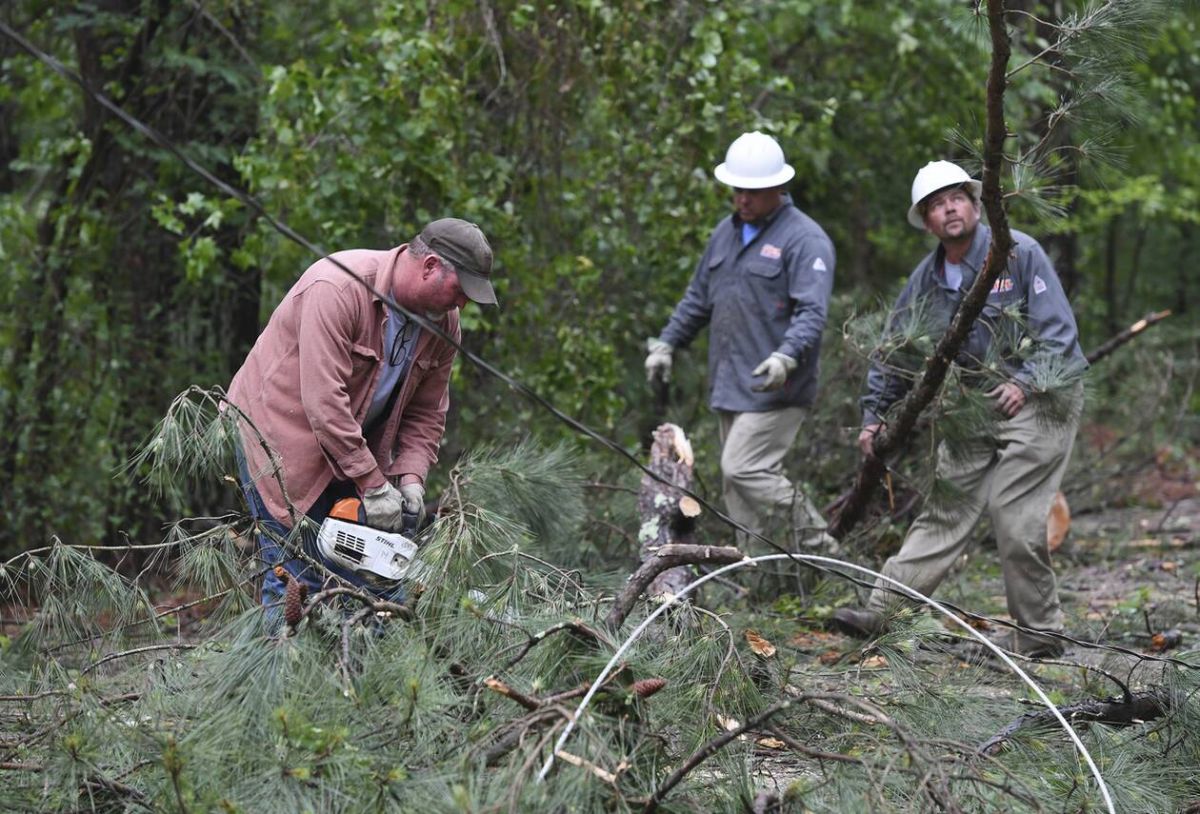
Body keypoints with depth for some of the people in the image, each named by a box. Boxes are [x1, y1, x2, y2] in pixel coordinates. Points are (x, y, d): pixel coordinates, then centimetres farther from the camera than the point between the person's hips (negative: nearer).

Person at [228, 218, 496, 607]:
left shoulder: (443, 322, -4)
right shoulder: (338, 287, -28)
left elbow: (427, 413, 4)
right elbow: (324, 400, -31)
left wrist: (410, 478, -12)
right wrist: (374, 485, -29)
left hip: (356, 448, 7)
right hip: (282, 433, -7)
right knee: (298, 580, -11)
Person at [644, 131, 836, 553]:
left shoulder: (805, 239, -9)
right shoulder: (726, 232, 16)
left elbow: (812, 313, -19)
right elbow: (698, 297, 26)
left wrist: (785, 358, -34)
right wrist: (667, 343, 19)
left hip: (774, 389, -8)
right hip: (729, 387, 8)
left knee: (743, 469, -17)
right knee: (735, 488, 8)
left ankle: (817, 542, -5)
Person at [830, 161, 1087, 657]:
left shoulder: (1018, 252, -11)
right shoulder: (926, 279, 7)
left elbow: (1058, 330, -12)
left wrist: (1024, 383, -22)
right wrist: (874, 415, 14)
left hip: (1040, 396, -6)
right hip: (975, 405, 6)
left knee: (1014, 516, -12)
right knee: (946, 508, 5)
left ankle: (1039, 635, 1)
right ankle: (880, 612, 2)